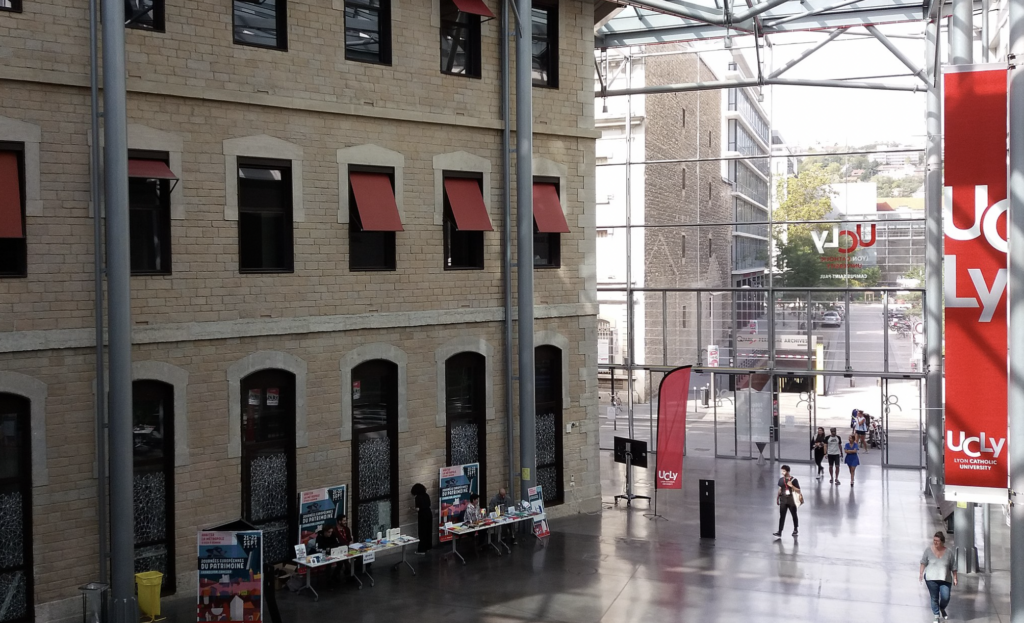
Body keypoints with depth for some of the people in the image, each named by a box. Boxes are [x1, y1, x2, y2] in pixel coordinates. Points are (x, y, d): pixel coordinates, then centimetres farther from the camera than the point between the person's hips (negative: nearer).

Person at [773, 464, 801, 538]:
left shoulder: (794, 480, -8)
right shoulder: (781, 480, 3)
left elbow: (798, 490, -6)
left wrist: (792, 486, -21)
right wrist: (777, 498, 13)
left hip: (791, 500, -2)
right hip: (783, 500, 2)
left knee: (794, 515, 12)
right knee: (782, 516, -3)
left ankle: (795, 530, 31)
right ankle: (779, 532, -6)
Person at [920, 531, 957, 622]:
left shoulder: (948, 552, -2)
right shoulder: (928, 549, -3)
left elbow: (953, 567, 5)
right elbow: (924, 562, 5)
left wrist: (955, 578, 5)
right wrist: (921, 573, -2)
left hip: (945, 579, 0)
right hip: (931, 578, 0)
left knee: (945, 598, -8)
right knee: (934, 598, -1)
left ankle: (942, 609, 24)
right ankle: (936, 616, 11)